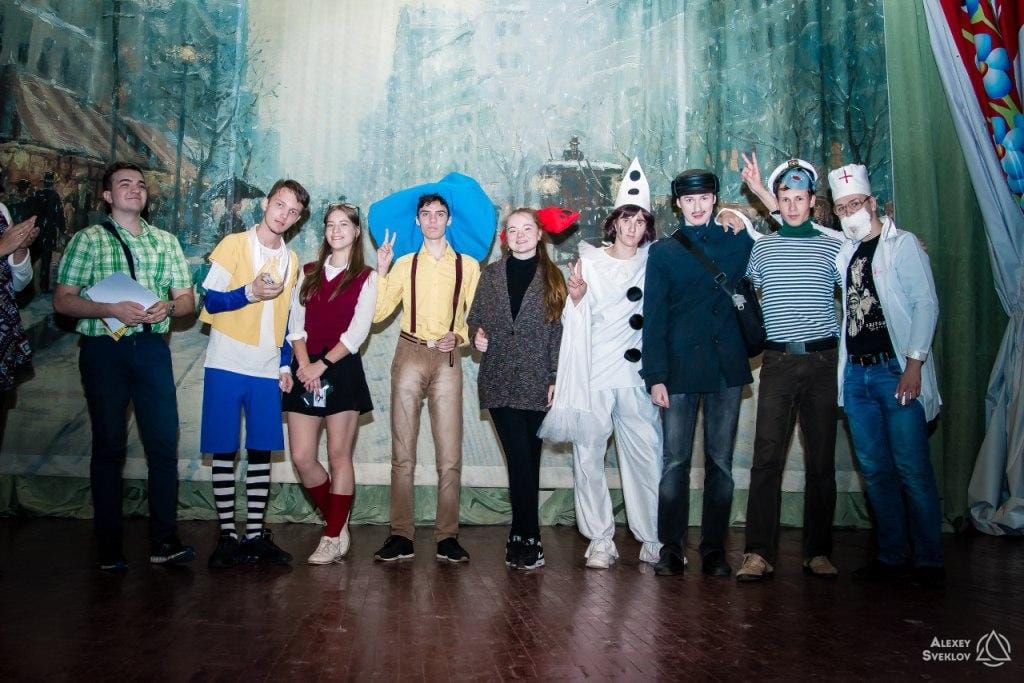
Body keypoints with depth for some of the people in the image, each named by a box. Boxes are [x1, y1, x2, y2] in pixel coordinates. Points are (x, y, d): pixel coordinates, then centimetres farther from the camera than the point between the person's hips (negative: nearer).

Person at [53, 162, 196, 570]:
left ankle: (164, 541, 5)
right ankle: (109, 546, 15)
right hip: (103, 348, -2)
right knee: (109, 445, 4)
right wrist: (112, 310, -16)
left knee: (164, 443, -3)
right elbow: (63, 300, -2)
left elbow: (187, 300, 11)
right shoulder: (88, 239, 4)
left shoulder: (166, 242, 14)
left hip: (151, 348, 2)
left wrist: (167, 307, -11)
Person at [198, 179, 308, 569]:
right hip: (226, 365, -4)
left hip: (267, 371, 4)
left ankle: (256, 534, 13)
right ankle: (227, 536, 10)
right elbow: (210, 302, -5)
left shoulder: (291, 260, 12)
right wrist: (251, 292, -20)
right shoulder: (234, 244, -2)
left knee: (261, 452, 5)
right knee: (224, 452, 1)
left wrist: (285, 365, 10)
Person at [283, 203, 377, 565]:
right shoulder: (308, 273, 15)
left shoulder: (366, 277, 3)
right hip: (305, 370, 4)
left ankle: (334, 538, 10)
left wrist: (322, 364, -14)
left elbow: (357, 331, -6)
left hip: (342, 370, -4)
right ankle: (338, 526, 19)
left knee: (338, 456, 0)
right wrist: (303, 364, -8)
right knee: (301, 457, -1)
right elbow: (296, 324, 7)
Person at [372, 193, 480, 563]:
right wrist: (381, 271, -7)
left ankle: (447, 537, 6)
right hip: (410, 355, 1)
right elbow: (377, 313, 2)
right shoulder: (405, 264, 11)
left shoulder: (468, 265, 9)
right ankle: (401, 536, 7)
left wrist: (459, 336, -8)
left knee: (450, 455, -2)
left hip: (447, 359, -1)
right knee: (402, 453, 2)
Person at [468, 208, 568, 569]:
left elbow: (560, 331, 3)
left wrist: (556, 377, -4)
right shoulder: (491, 274, 11)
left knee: (527, 461, 4)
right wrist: (477, 337, -7)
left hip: (537, 381, 0)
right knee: (521, 459, -5)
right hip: (500, 380, 0)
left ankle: (520, 535, 16)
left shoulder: (552, 277, 6)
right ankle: (528, 538, 4)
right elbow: (475, 319, 15)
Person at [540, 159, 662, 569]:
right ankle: (600, 541, 10)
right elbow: (574, 320, 3)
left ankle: (652, 539, 14)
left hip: (636, 374, 1)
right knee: (588, 456, 0)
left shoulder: (653, 263, 9)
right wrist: (575, 298, -16)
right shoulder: (589, 261, 4)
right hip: (592, 375, -1)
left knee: (647, 456, 0)